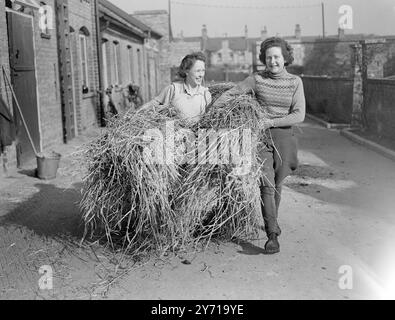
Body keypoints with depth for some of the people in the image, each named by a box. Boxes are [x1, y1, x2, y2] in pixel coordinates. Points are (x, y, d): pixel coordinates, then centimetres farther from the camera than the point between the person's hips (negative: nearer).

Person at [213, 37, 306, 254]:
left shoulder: (295, 82, 2)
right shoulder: (257, 79, 2)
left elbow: (299, 115, -5)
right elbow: (230, 94, 6)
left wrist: (270, 122, -14)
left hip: (284, 138, 1)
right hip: (261, 137, -1)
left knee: (276, 186, 10)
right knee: (266, 185, -13)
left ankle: (272, 222, 35)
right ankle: (272, 235, -12)